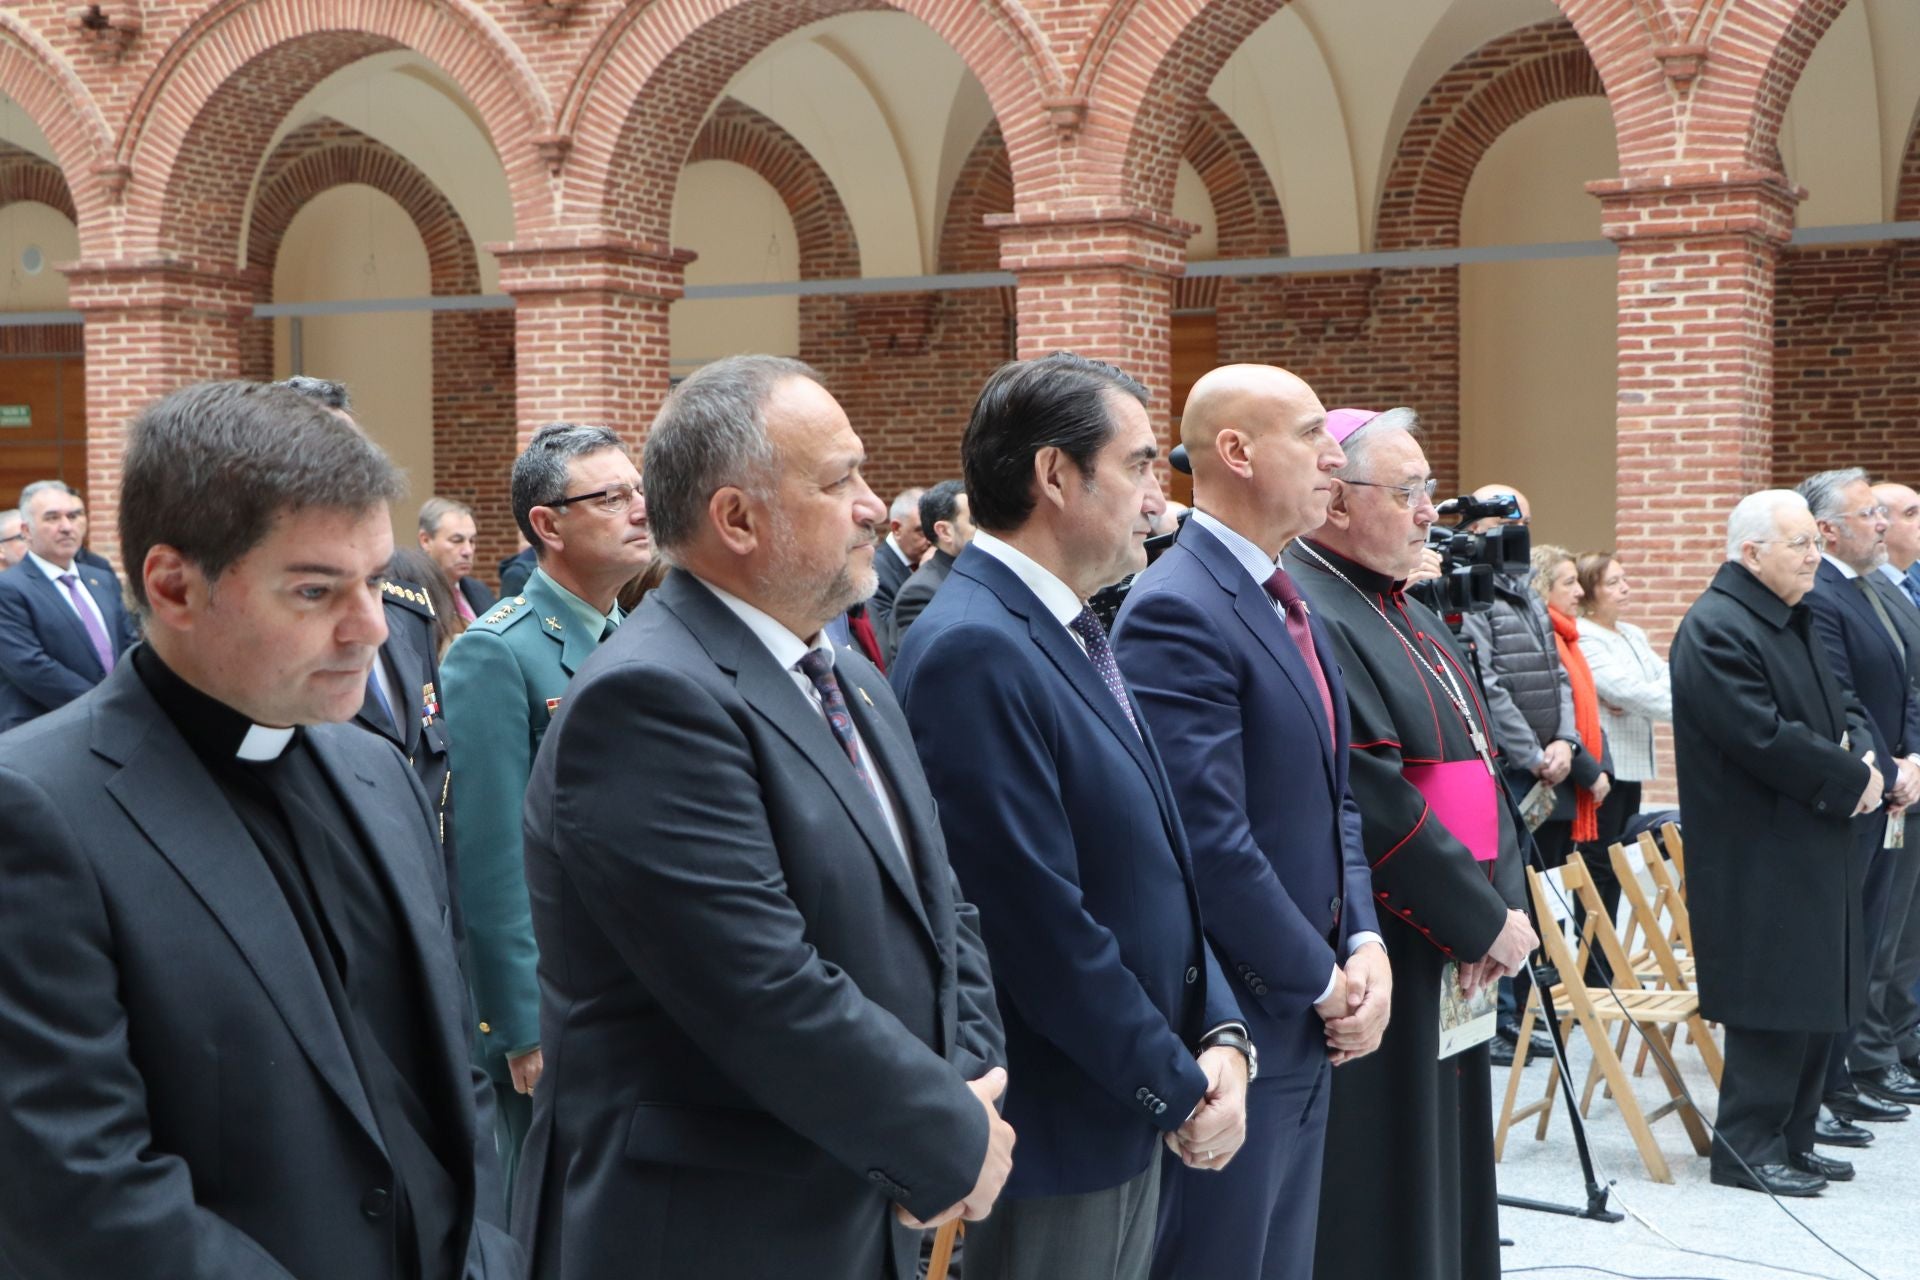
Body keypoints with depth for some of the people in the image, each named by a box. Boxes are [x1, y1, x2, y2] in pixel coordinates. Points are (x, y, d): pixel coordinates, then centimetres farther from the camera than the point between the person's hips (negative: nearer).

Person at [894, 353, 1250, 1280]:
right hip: (1054, 1132, -9)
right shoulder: (974, 652, -21)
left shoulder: (1070, 635, 9)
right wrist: (1183, 1090, -13)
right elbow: (1043, 925, -23)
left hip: (1133, 1115, 9)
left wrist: (1222, 1034, 0)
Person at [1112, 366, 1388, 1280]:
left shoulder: (1290, 603, 13)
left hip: (1311, 1028, 9)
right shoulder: (1177, 611, -19)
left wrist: (1363, 945, 1)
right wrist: (1323, 981, -13)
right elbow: (1211, 841, -23)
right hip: (1236, 1029, -9)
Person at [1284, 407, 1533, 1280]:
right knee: (1379, 1198, 1)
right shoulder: (1305, 616, -18)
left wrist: (1504, 905, -3)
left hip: (1450, 956, 10)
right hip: (1376, 964, -10)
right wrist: (1485, 920, -15)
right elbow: (1373, 804, -23)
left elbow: (1476, 763, 11)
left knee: (1443, 1175, 18)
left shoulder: (1409, 615, 14)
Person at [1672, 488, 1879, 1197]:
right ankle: (1746, 1146, 4)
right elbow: (1767, 739, -23)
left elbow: (1842, 707, 20)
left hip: (1814, 853, 10)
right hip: (1759, 865, -10)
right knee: (1774, 1007, -6)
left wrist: (1865, 756, -2)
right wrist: (1851, 781, -14)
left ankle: (1791, 1138, 23)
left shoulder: (1795, 620, 16)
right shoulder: (1716, 631, -16)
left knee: (1818, 1001, 13)